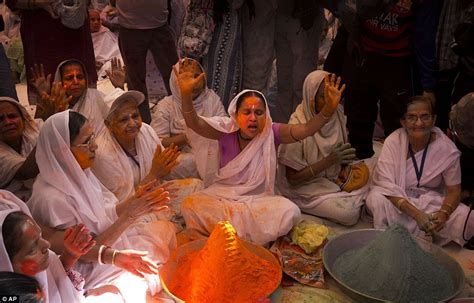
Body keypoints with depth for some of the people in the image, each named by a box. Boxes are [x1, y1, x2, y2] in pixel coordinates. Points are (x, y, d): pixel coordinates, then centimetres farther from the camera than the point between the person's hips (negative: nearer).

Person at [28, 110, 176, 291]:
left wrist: (133, 201, -18)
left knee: (165, 228, 9)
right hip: (91, 269, -8)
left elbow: (104, 214, 0)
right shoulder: (52, 199, -32)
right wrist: (129, 216, -28)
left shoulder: (77, 174, -8)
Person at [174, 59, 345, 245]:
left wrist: (329, 109, -38)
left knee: (289, 211, -29)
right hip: (223, 194, -1)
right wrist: (186, 94, -38)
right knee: (190, 205, -29)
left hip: (259, 198, 1)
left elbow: (307, 129, -19)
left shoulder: (271, 133, -6)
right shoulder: (226, 131, -6)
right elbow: (193, 123, -20)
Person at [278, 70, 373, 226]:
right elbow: (293, 178, -19)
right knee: (349, 212, -24)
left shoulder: (338, 116, -2)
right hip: (306, 188, -6)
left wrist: (346, 167, -10)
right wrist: (330, 160, -25)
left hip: (335, 180, 6)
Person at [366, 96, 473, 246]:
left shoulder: (447, 149, -12)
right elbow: (387, 185, -20)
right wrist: (415, 213, -32)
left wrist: (443, 214, -26)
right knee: (376, 200, -34)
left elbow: (453, 191, -4)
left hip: (432, 201, 2)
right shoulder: (393, 141, -15)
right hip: (397, 198, -2)